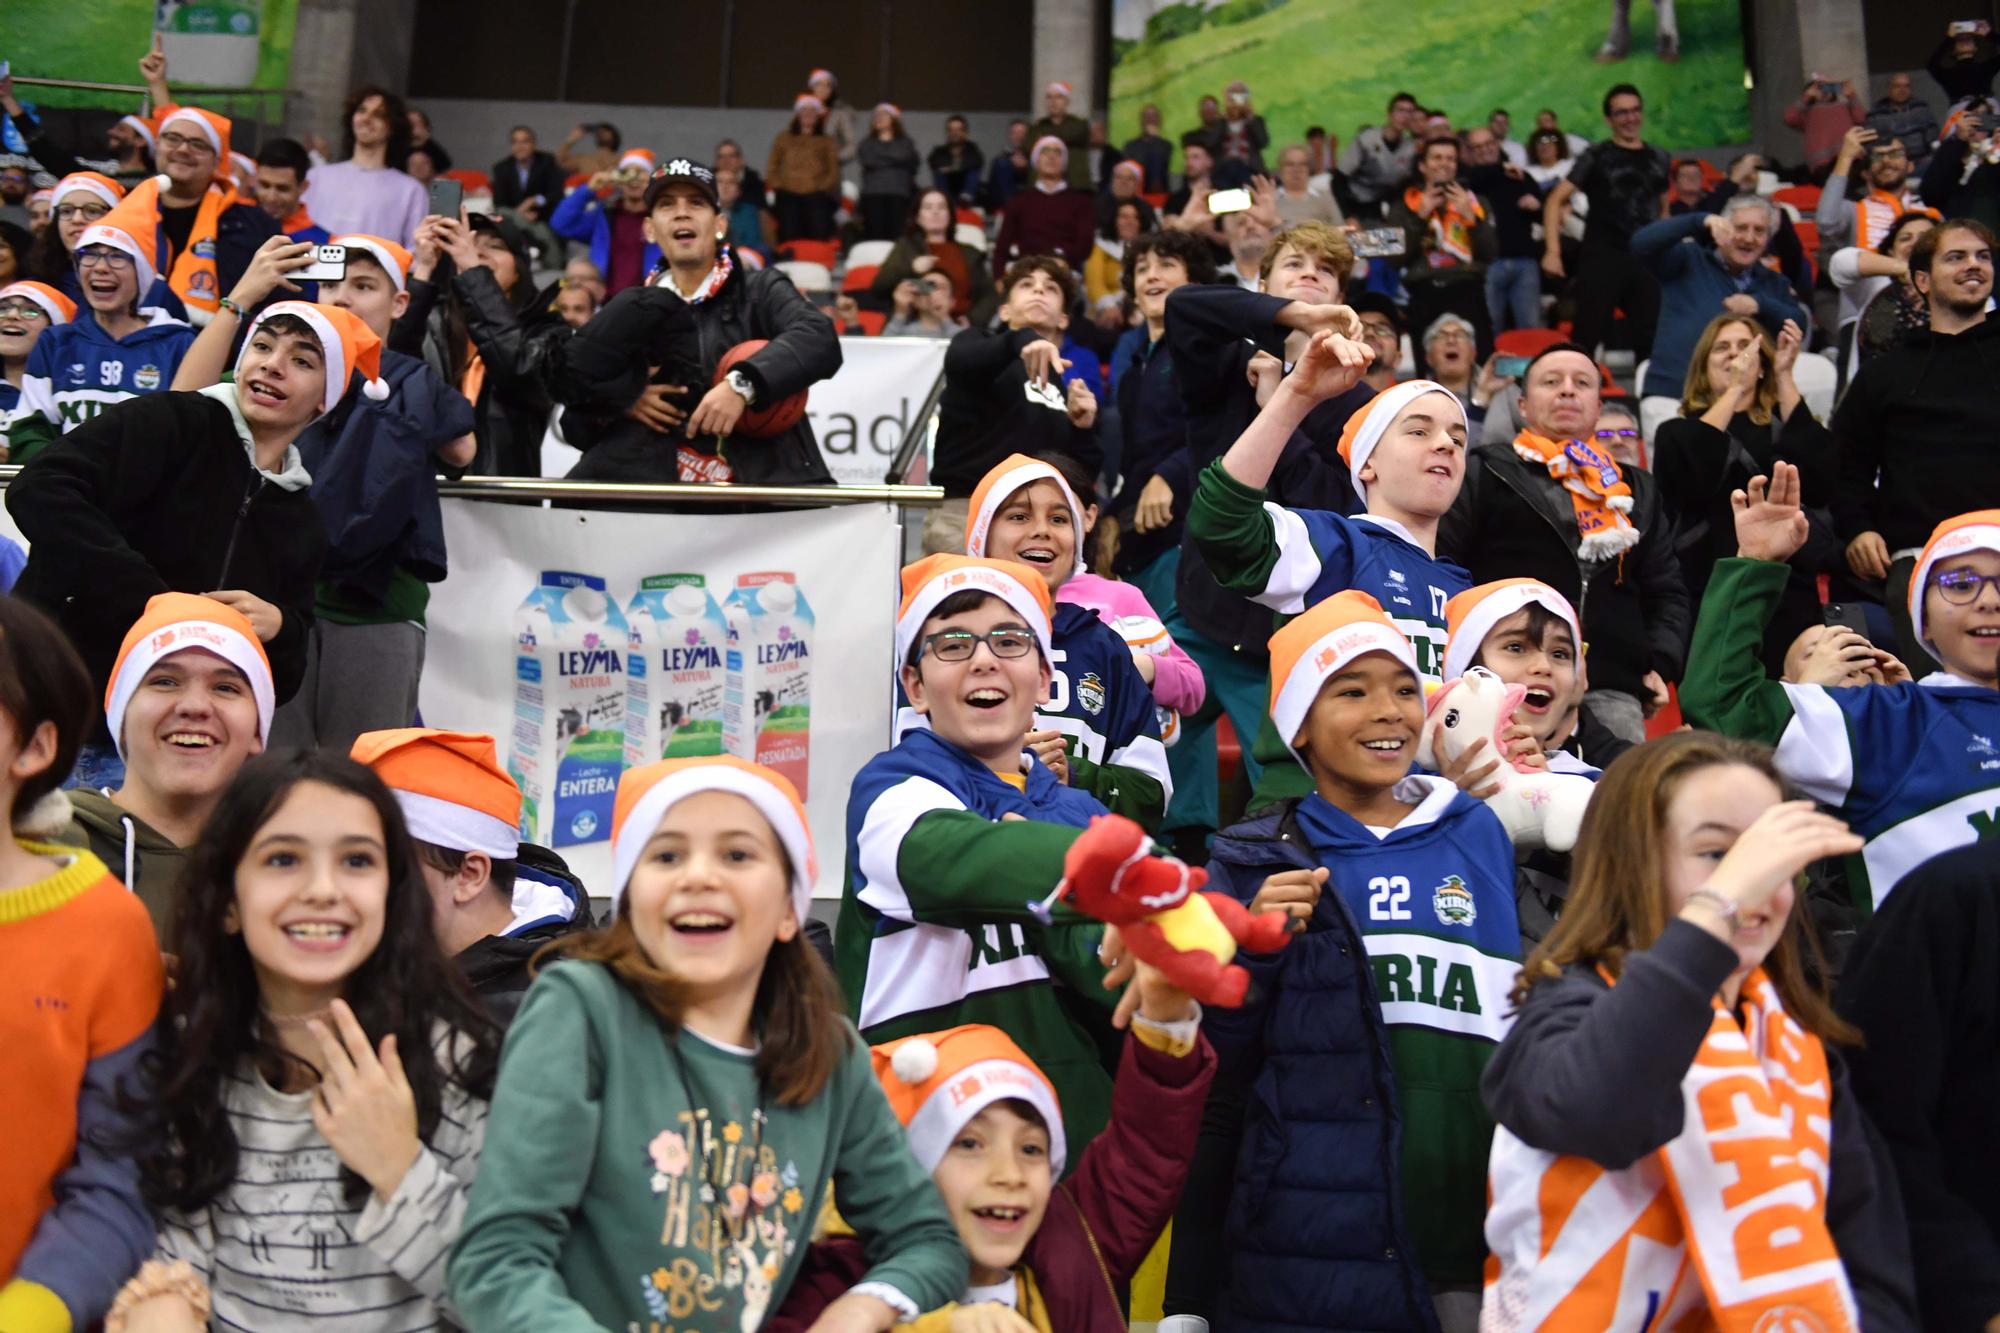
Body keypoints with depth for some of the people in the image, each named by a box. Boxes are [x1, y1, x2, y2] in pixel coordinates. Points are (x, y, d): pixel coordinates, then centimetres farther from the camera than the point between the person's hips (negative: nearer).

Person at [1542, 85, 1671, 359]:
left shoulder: (1658, 158, 15)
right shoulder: (1596, 156, 1)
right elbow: (1556, 200, -5)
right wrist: (1552, 251, -15)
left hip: (1646, 262, 5)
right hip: (1602, 260, -4)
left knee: (1650, 341, 6)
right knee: (1586, 339, -7)